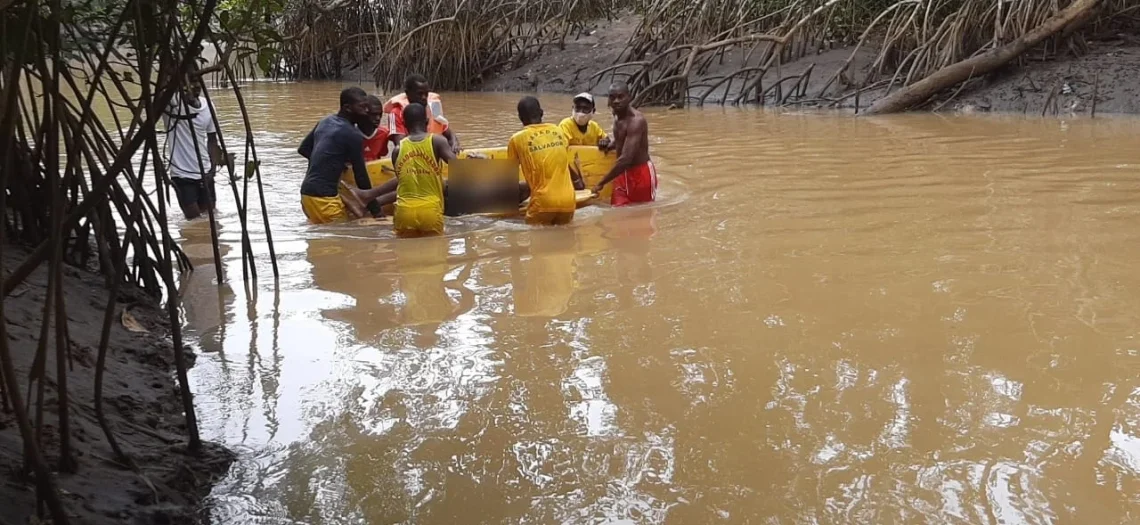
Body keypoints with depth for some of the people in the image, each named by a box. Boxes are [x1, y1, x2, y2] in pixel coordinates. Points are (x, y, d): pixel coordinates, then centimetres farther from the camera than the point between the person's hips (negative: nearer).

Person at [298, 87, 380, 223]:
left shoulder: (325, 122, 11)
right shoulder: (353, 135, -13)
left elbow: (303, 149, 21)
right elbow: (361, 176, -9)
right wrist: (376, 210, -2)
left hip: (307, 192, 9)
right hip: (323, 197, -9)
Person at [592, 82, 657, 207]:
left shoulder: (636, 120, -24)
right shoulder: (618, 117, 3)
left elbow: (626, 159, -31)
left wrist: (601, 183, -28)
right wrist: (610, 146, 4)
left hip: (641, 174, -7)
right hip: (623, 173, 8)